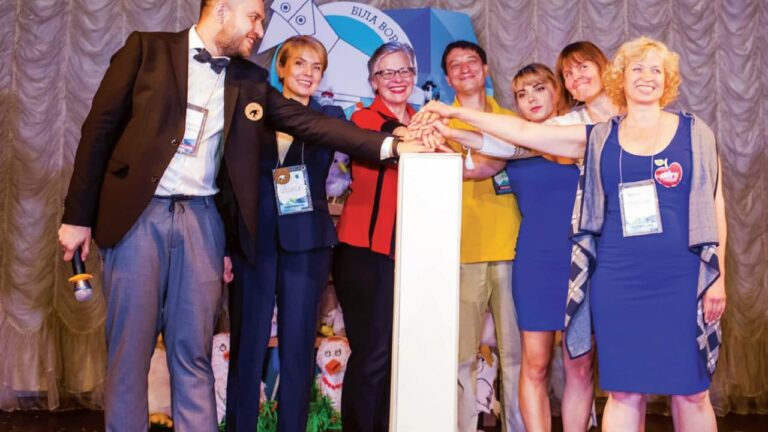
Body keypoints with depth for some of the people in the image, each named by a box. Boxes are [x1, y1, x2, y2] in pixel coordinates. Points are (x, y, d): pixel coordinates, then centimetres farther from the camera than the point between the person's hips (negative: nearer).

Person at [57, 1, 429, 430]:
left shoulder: (250, 79, 12)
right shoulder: (148, 48, 2)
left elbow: (309, 122, 5)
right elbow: (101, 127, 1)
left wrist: (391, 145, -5)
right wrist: (78, 215, -2)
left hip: (201, 218, 3)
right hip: (138, 213, -3)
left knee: (194, 351, 5)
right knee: (130, 346, 1)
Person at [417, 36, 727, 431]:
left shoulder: (695, 132, 5)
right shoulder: (600, 138, 7)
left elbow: (713, 206, 6)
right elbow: (524, 132, 4)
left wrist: (718, 275, 0)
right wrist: (456, 113, 1)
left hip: (681, 279, 0)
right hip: (619, 280, 1)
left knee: (690, 391, 5)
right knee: (624, 391, 4)